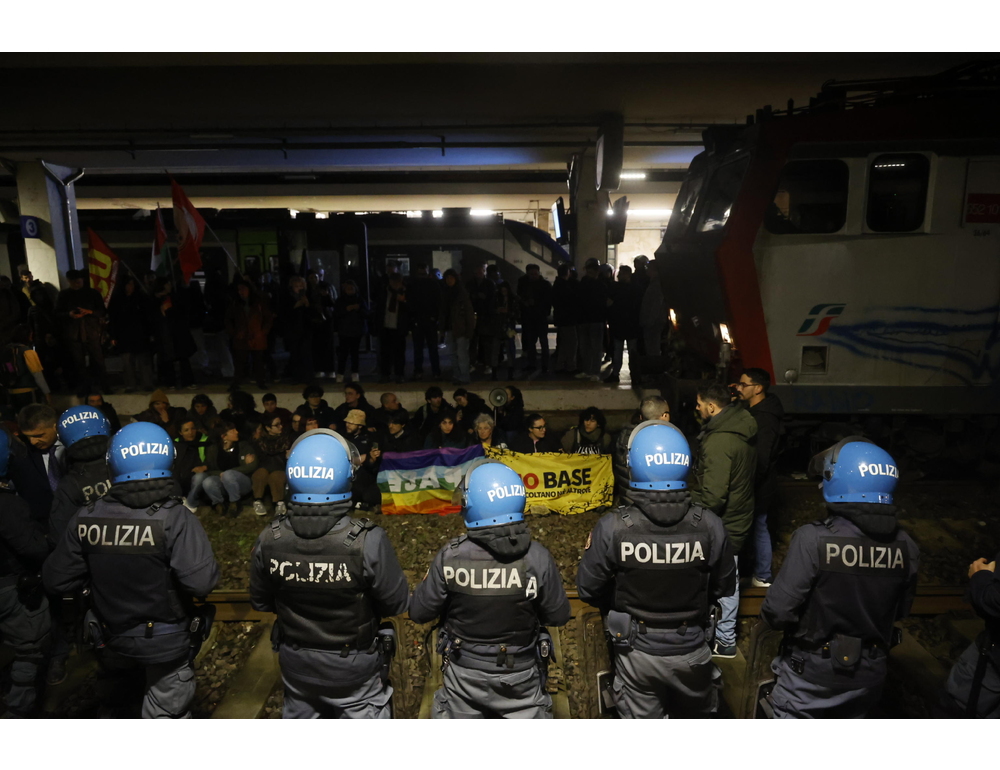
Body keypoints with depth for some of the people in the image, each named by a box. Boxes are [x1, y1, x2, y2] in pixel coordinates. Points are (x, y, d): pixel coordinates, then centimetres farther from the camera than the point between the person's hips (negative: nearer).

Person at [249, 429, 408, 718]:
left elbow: (261, 603, -2)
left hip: (296, 665, 4)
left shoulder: (269, 540, -20)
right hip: (354, 668, -3)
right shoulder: (368, 541, -31)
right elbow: (396, 604, -17)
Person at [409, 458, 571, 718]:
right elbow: (558, 616, -9)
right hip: (520, 676, 0)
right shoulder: (537, 557, -22)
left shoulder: (450, 557, -23)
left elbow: (419, 613, -11)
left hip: (464, 675, 1)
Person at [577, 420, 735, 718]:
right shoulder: (710, 526, -20)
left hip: (637, 651, -1)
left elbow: (587, 589, -13)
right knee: (697, 715, 29)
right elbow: (724, 587, -4)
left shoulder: (612, 528, -25)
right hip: (691, 649, 2)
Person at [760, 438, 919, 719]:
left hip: (812, 676, -5)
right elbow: (901, 611, 4)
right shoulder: (905, 546, -11)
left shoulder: (812, 539, -28)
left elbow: (777, 612, -25)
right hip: (868, 676, 5)